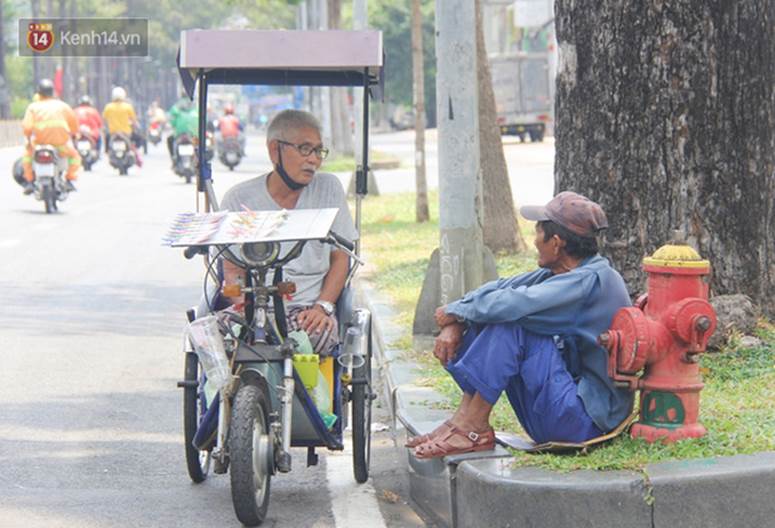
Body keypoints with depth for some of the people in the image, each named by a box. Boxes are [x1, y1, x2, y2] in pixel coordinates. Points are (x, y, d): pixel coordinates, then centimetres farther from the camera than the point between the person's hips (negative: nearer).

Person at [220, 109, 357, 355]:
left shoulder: (328, 188, 10)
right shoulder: (238, 199, 7)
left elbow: (340, 259, 10)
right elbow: (232, 272, 5)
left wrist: (322, 307, -8)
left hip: (308, 309, 1)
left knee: (319, 333, -37)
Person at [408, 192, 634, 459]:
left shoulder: (591, 281, -22)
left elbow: (512, 304, -30)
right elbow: (501, 288, 8)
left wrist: (454, 311, -13)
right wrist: (453, 325, -9)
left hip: (587, 420, -10)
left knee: (510, 321, -21)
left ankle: (474, 428, -15)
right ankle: (465, 415, -5)